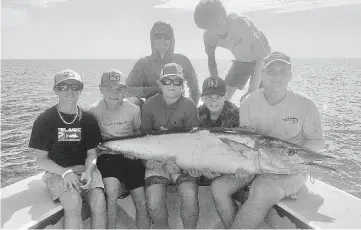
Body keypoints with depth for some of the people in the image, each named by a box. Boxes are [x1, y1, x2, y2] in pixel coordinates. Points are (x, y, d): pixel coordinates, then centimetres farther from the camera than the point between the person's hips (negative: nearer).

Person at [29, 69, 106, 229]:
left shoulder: (88, 119, 5)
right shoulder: (44, 120, -2)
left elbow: (92, 153, 8)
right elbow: (41, 159, -1)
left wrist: (88, 171, -14)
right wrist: (65, 172, -17)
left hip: (84, 169, 2)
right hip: (57, 171, -2)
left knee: (99, 201, -25)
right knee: (74, 201, -31)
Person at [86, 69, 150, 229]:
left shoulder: (134, 109, -3)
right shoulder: (93, 111, -6)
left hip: (131, 156, 1)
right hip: (107, 156, -1)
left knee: (142, 203, -9)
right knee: (112, 191, -28)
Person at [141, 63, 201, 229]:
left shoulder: (189, 106, -2)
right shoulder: (150, 105, 2)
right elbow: (144, 135, 9)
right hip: (156, 157, 1)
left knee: (190, 196, -22)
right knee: (154, 201, -17)